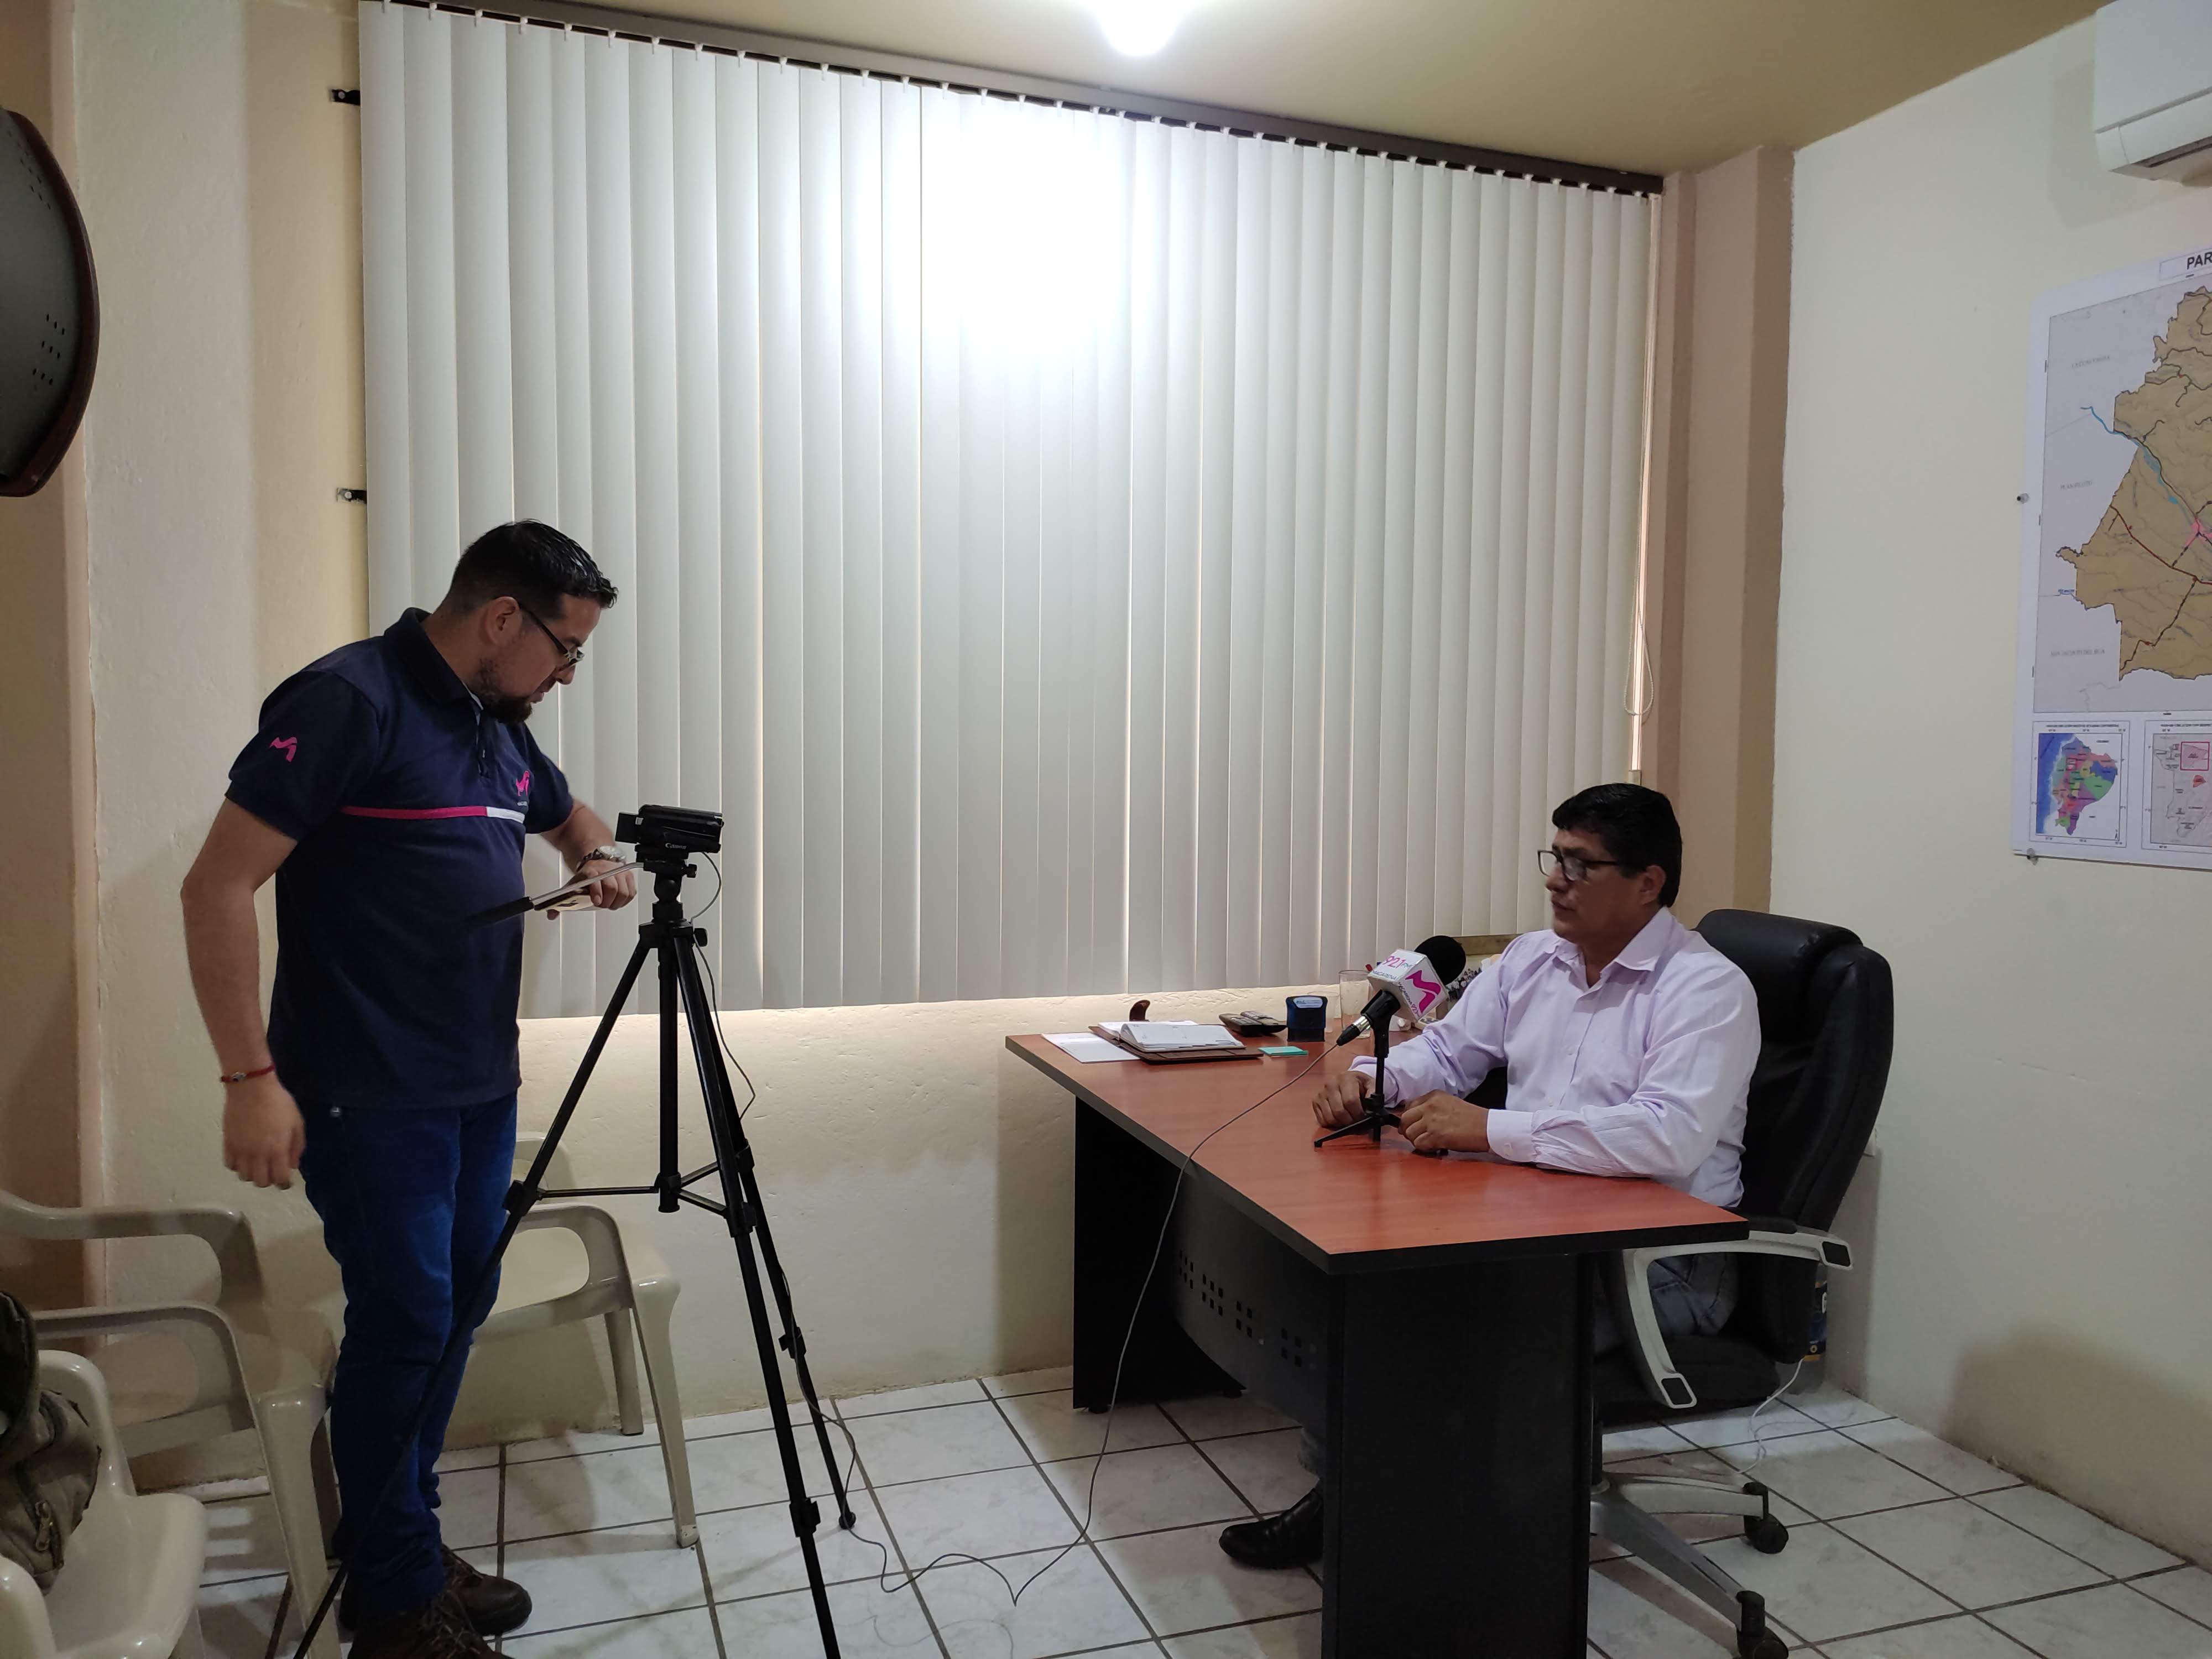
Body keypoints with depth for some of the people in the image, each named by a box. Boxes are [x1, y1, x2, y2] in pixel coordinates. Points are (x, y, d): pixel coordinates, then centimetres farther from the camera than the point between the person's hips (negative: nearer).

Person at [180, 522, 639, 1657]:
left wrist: (600, 860, 6)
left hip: (483, 1086, 8)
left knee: (454, 1315, 13)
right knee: (404, 1321, -2)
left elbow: (569, 816, 30)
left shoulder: (500, 728, 11)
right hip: (368, 1097, -8)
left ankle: (413, 1556, 29)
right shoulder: (347, 701, -14)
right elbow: (218, 887, -16)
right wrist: (250, 1076, -19)